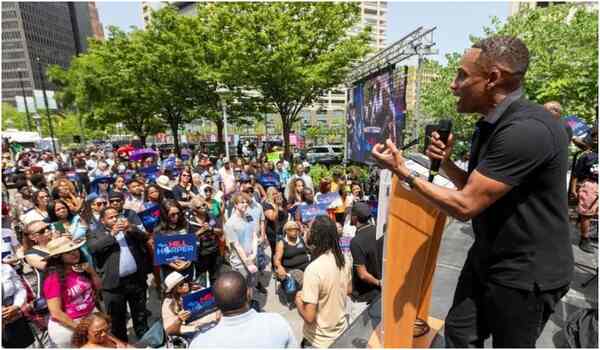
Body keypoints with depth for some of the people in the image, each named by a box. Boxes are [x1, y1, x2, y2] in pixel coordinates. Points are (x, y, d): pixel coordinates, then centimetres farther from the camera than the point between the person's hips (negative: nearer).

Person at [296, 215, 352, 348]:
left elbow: (309, 317, -27)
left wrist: (298, 299, -10)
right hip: (342, 331, 6)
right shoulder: (343, 260, -9)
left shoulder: (313, 269, -31)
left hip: (320, 340, -6)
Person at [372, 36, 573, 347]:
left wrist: (403, 173, -19)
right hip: (486, 257, 8)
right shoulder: (489, 125, 4)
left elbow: (465, 206, -27)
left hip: (526, 272, -8)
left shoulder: (528, 130, -28)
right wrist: (445, 162, -6)